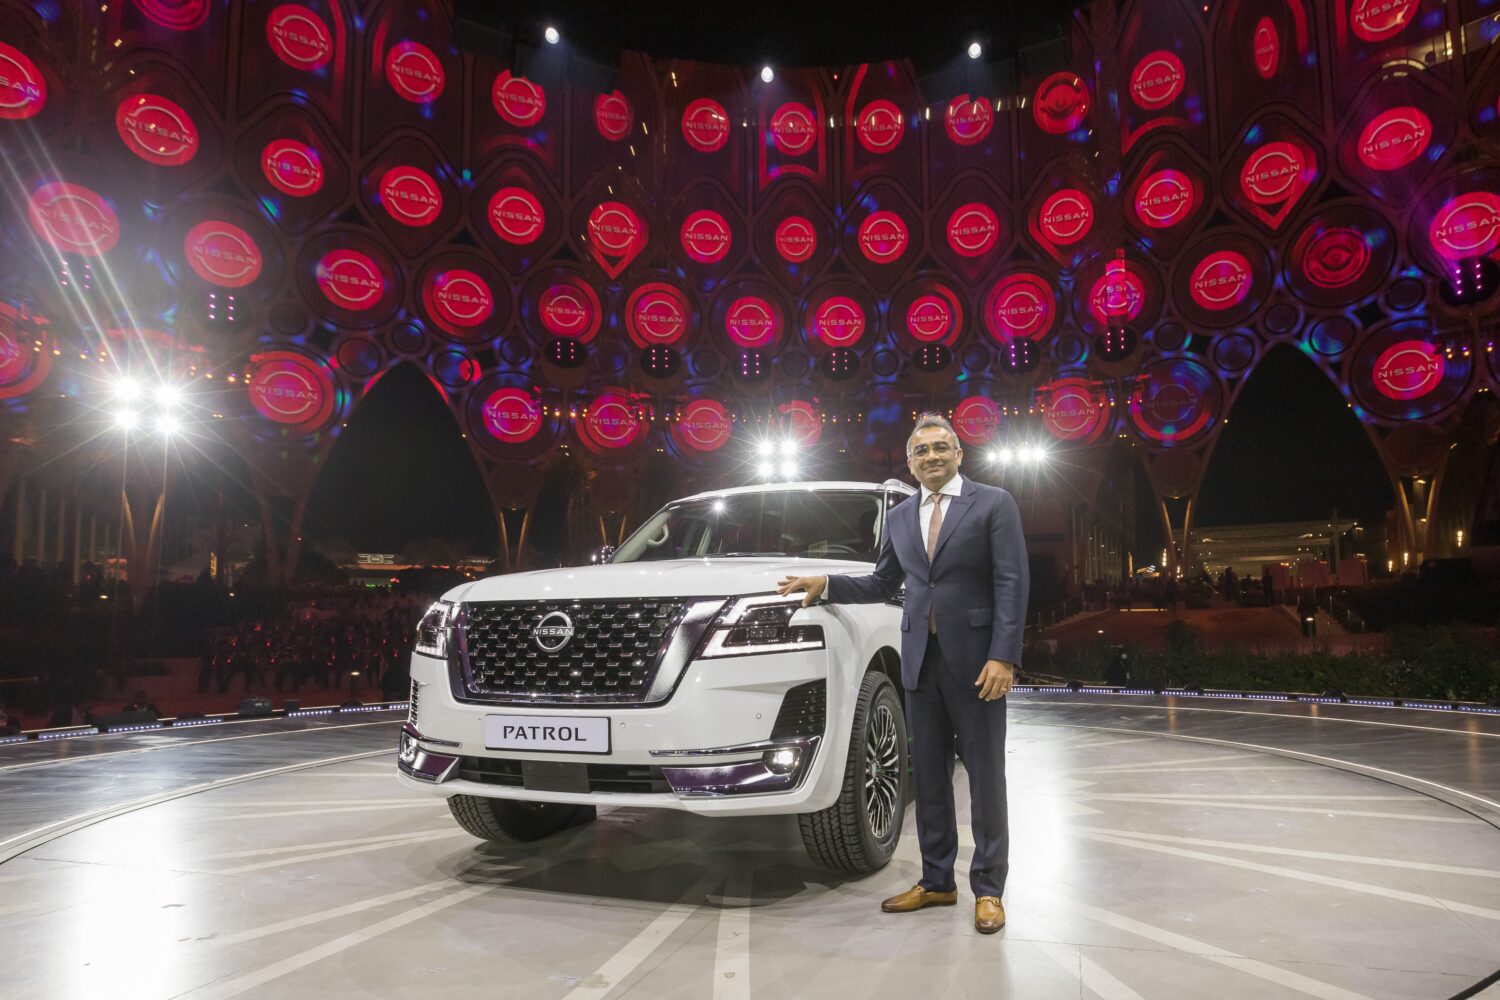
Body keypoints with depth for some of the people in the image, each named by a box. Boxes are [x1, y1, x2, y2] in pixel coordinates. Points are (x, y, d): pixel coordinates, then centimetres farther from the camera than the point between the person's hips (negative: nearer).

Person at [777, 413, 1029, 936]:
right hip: (920, 658, 5)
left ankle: (988, 888, 16)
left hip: (974, 658, -5)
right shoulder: (899, 518, 13)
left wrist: (1003, 657, -16)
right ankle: (936, 881, 24)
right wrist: (826, 584, 4)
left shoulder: (993, 504, -2)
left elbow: (1012, 584, -8)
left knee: (985, 776, 4)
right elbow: (881, 585, 19)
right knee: (929, 775, 12)